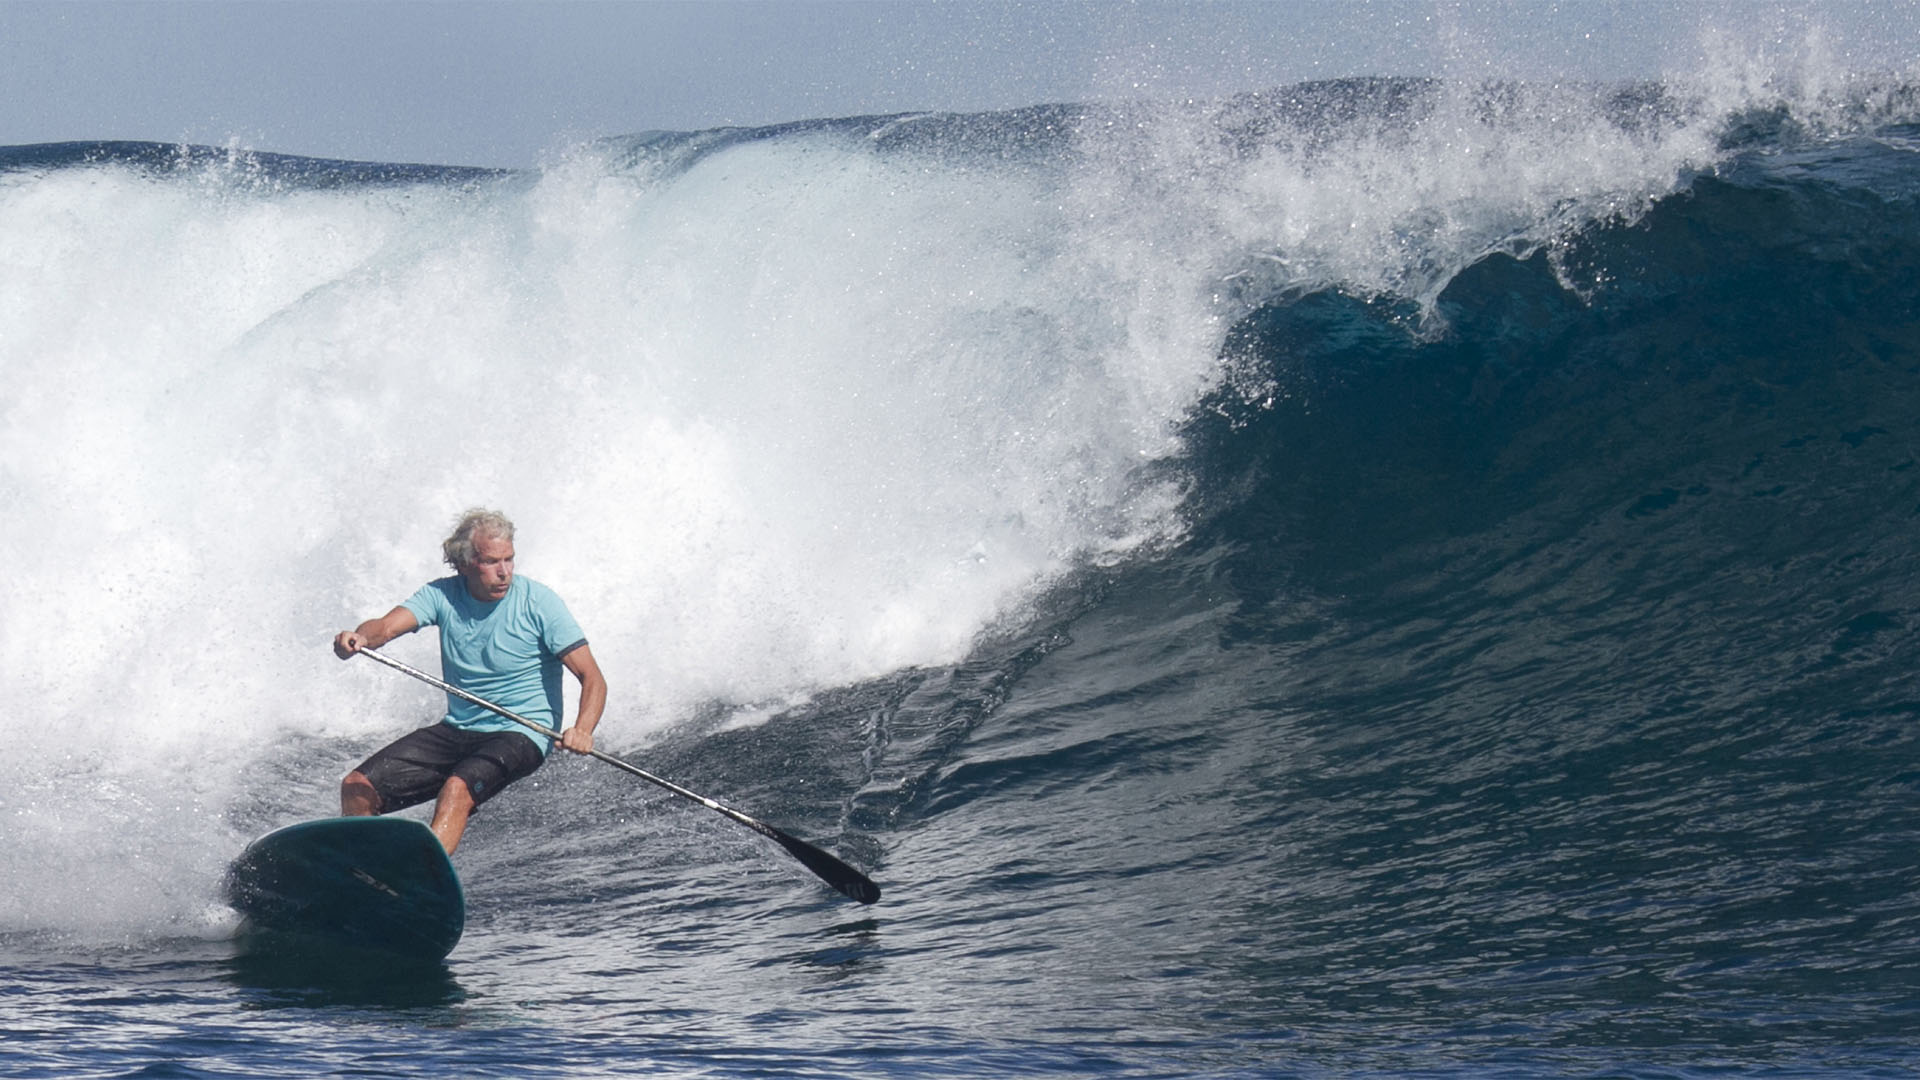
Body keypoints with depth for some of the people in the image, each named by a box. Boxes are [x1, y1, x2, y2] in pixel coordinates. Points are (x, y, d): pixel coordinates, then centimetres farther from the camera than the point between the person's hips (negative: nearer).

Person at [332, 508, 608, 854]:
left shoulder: (537, 602, -11)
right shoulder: (443, 595, -2)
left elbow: (592, 678, -15)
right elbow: (387, 626, -17)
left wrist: (582, 730, -35)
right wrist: (360, 637, -43)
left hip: (520, 735, -5)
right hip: (457, 731, 5)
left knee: (457, 788, -34)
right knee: (357, 788, -3)